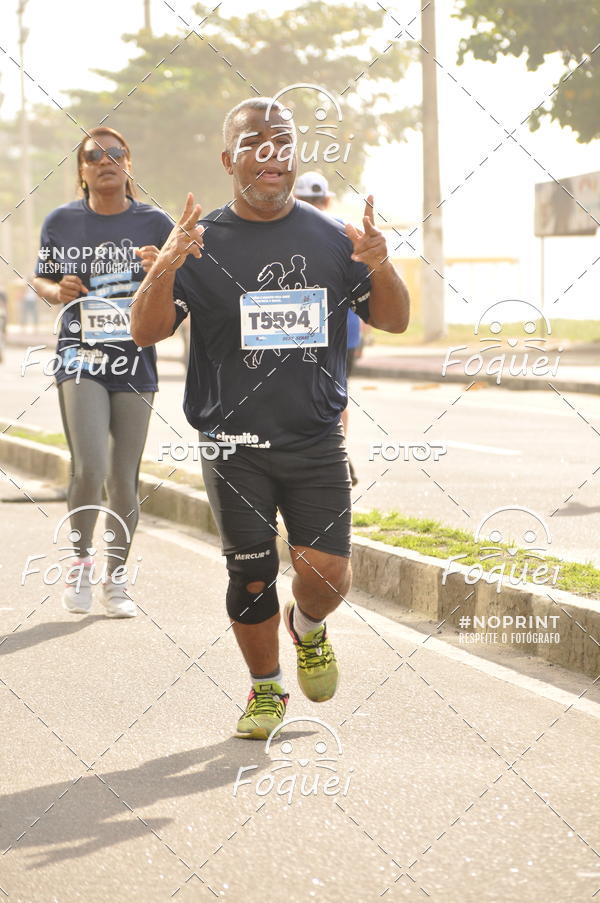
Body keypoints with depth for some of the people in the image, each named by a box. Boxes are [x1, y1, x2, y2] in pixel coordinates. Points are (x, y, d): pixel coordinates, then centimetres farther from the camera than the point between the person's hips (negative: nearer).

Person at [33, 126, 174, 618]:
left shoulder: (154, 223, 3)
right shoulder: (61, 221, 3)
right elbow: (42, 279, 15)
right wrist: (57, 290, -7)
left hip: (135, 364, 1)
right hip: (81, 359, -1)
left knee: (124, 479, 5)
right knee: (90, 468, -16)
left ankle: (116, 578, 22)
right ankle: (81, 560, 9)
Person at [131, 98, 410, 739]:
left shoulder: (330, 239, 6)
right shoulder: (202, 243, 0)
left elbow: (394, 321, 7)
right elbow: (146, 331, -7)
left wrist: (381, 268, -15)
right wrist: (164, 270, -26)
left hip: (316, 439, 1)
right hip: (233, 443, -1)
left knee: (326, 575, -7)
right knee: (251, 577, 4)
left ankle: (308, 627, 28)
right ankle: (266, 689, 27)